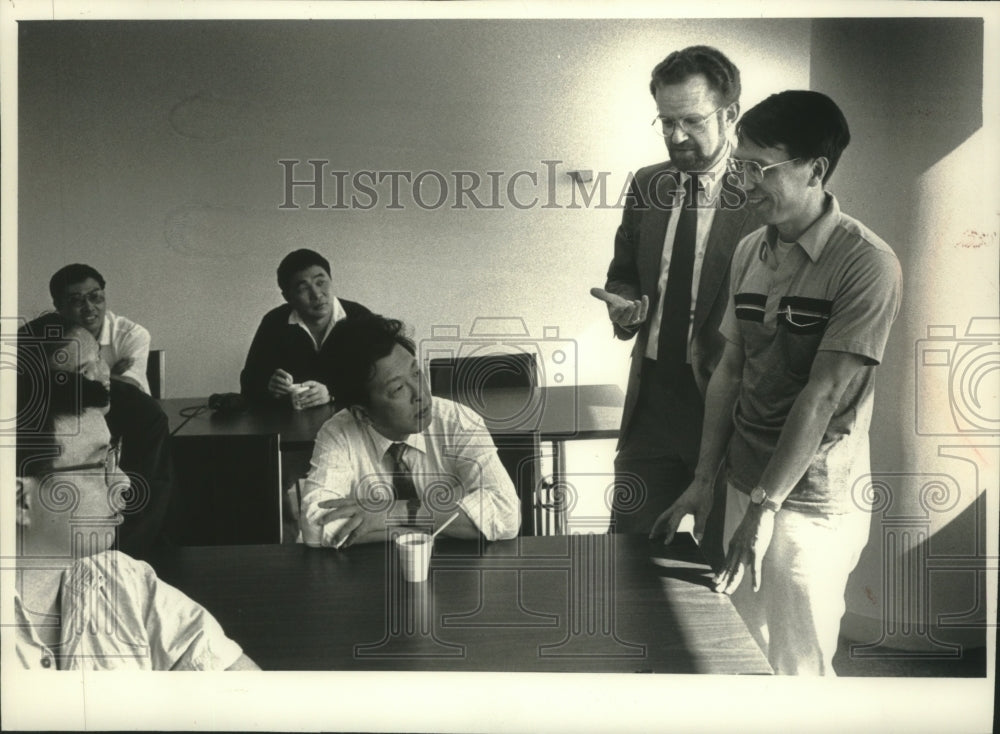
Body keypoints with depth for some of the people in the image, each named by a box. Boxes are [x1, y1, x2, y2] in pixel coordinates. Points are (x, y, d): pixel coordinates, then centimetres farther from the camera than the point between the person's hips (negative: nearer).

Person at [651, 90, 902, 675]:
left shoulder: (867, 264, -15)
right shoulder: (750, 252, 6)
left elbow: (823, 395, -19)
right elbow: (730, 371, 8)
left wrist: (765, 506, -20)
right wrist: (705, 481, 6)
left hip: (813, 506, -6)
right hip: (746, 488, 6)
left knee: (797, 666, 6)